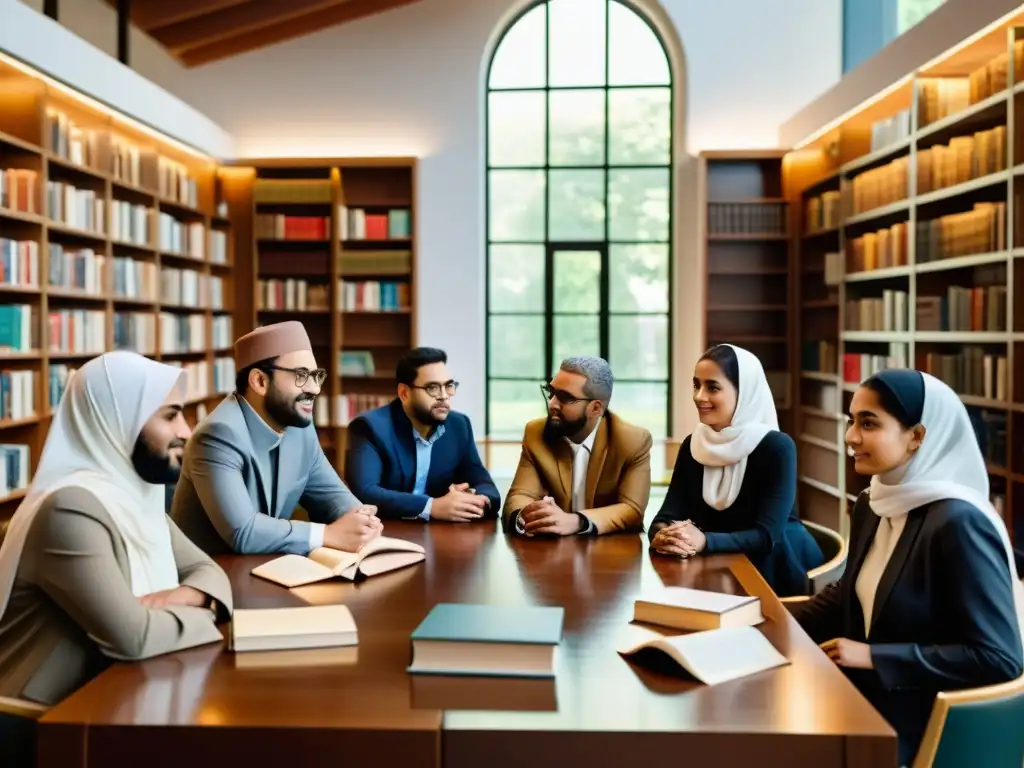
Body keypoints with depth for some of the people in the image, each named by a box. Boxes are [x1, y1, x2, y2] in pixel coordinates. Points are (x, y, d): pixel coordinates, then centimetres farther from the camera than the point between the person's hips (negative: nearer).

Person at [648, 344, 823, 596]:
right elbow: (665, 518, -6)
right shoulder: (692, 445, 0)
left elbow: (767, 536, -24)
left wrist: (705, 542, -39)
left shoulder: (776, 447, -16)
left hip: (775, 571, -3)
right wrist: (663, 536, -30)